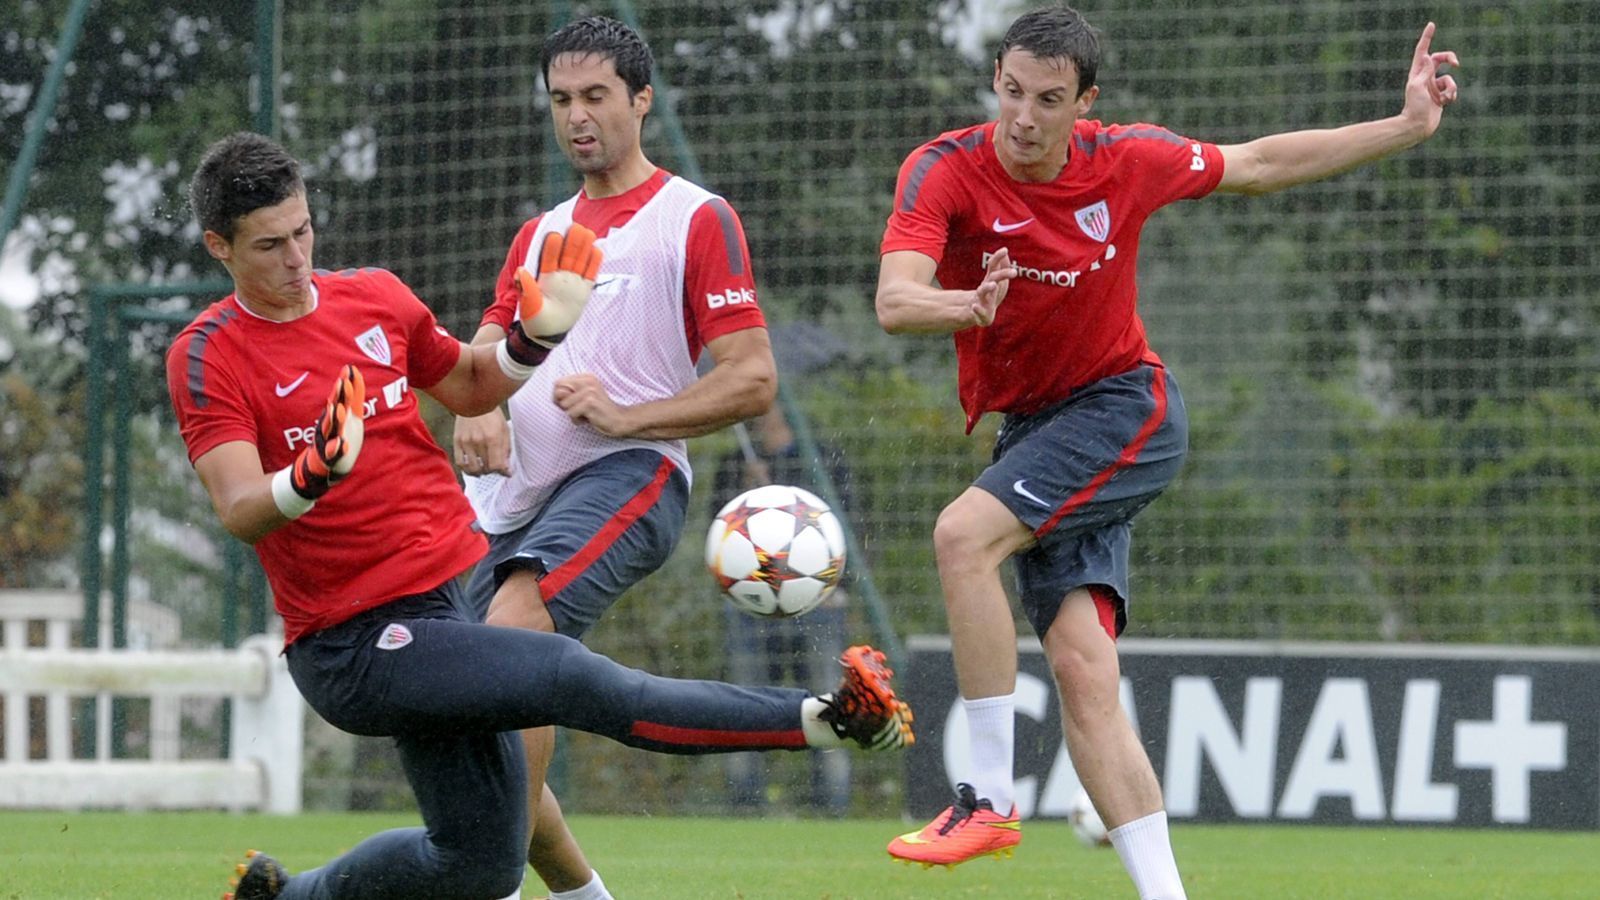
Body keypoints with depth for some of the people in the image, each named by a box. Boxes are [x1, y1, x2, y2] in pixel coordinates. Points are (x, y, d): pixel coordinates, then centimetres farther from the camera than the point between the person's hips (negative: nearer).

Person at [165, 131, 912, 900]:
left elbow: (469, 387, 26)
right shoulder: (207, 357, -10)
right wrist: (314, 474, -40)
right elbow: (241, 511, -21)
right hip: (355, 644, -8)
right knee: (569, 677, -24)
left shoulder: (375, 297, 9)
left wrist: (537, 335, 7)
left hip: (448, 598, 8)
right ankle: (825, 718, -28)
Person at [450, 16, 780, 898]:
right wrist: (476, 412, -6)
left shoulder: (696, 219, 2)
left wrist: (625, 416, -16)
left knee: (512, 624, -34)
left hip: (628, 473, -7)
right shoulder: (539, 233, 24)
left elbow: (752, 380, -4)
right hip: (519, 494, 7)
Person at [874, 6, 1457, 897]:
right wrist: (968, 306, -50)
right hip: (1031, 430, 2)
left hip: (1126, 409, -2)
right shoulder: (945, 172, -13)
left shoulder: (1128, 161, -8)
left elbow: (1259, 164, 11)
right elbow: (894, 302, -28)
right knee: (1082, 671, -11)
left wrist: (1407, 127, 10)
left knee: (963, 535, -27)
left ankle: (991, 797, -23)